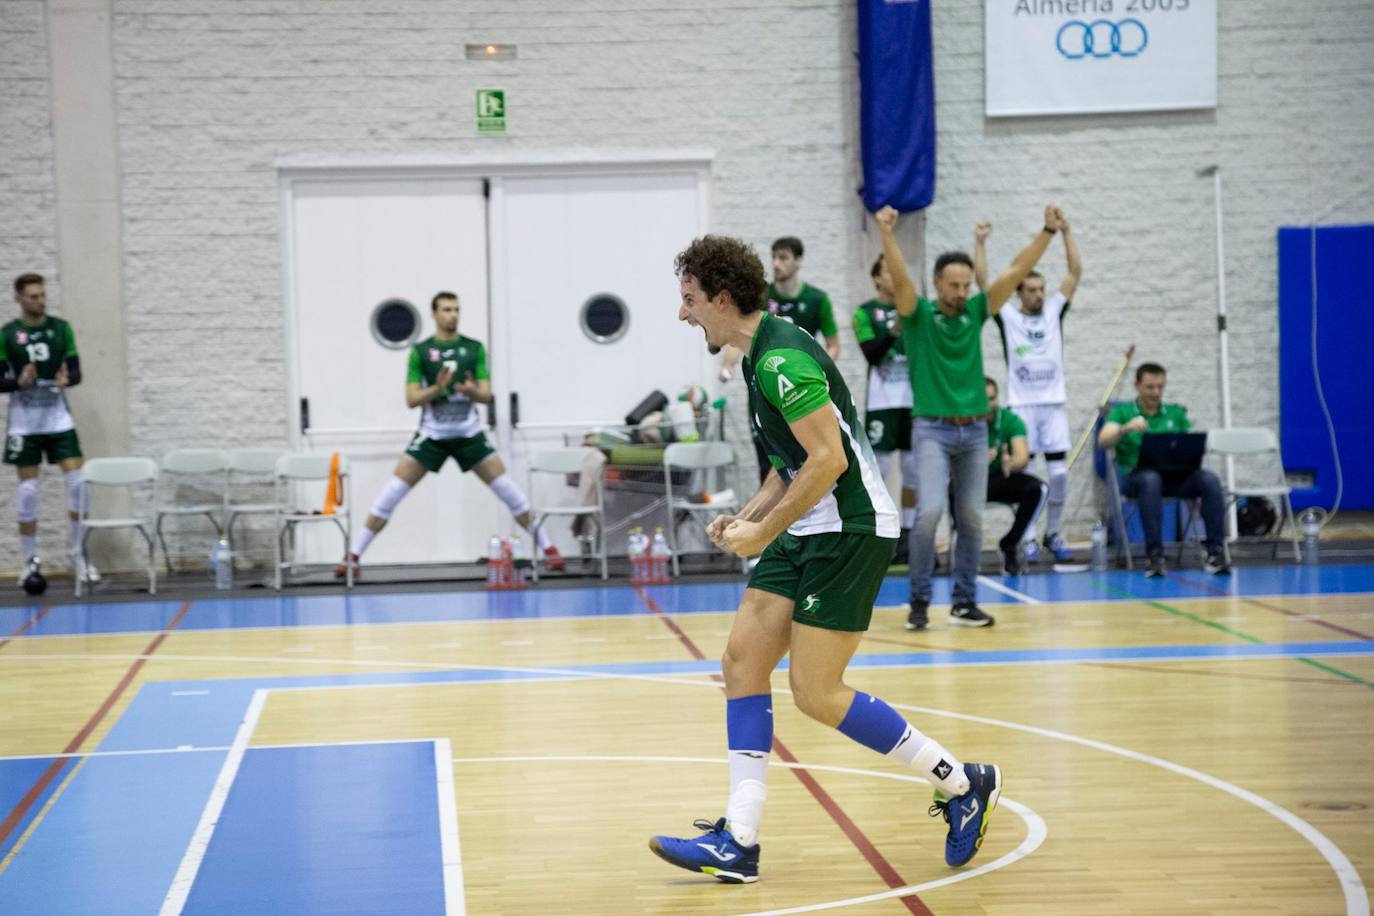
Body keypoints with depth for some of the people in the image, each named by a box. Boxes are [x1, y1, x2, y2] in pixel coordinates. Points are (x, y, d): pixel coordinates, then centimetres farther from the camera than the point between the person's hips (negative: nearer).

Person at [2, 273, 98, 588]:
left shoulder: (62, 328, 2)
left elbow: (77, 371, 5)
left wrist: (67, 379, -17)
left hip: (58, 417, 2)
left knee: (78, 481, -8)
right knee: (27, 488, 1)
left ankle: (77, 554, 4)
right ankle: (31, 560, 11)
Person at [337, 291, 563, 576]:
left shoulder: (474, 348, 0)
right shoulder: (420, 351, -4)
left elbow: (486, 395, -2)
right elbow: (411, 399, -7)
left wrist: (472, 390, -25)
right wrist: (437, 388, -25)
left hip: (469, 434, 1)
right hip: (432, 435, -1)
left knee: (510, 492, -4)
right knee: (389, 496, -8)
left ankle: (548, 548, 7)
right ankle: (354, 556, 0)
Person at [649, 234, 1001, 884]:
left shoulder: (781, 357, -18)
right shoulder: (761, 356, 14)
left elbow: (828, 460, -24)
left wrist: (764, 532, -17)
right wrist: (745, 517, 9)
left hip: (851, 528, -10)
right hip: (810, 531, 10)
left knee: (816, 691, -8)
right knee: (744, 658, 2)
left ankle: (961, 783, 7)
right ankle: (738, 841, 2)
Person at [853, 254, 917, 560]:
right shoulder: (865, 312, 1)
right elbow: (871, 354, -9)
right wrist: (893, 331, -23)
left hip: (914, 399, 4)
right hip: (882, 403, -4)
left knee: (913, 467, 4)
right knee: (878, 466, -5)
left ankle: (907, 534, 12)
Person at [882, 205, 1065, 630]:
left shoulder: (976, 312, 7)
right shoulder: (919, 314, -3)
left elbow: (1017, 271, 2)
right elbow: (899, 278, -20)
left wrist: (1048, 231, -6)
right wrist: (886, 233, -35)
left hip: (975, 430, 4)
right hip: (932, 429, -4)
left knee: (971, 519, 5)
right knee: (929, 511, -16)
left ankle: (964, 602, 14)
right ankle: (919, 600, -3)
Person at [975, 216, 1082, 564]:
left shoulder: (1054, 312, 8)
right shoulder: (1007, 317, 3)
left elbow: (1075, 272, 3)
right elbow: (982, 281, -4)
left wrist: (1065, 233, -3)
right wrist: (980, 243, -10)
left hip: (1054, 404, 2)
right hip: (1021, 406, -2)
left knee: (1059, 474, -1)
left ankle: (1053, 533, 13)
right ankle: (1028, 538, 5)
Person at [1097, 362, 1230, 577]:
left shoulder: (1176, 413, 20)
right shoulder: (1122, 412, 11)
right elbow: (1103, 441, -5)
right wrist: (1126, 428, -24)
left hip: (1176, 477, 3)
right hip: (1136, 476, -3)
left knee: (1210, 480, -28)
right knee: (1151, 479, -40)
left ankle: (1215, 551, -26)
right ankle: (1155, 554, -39)